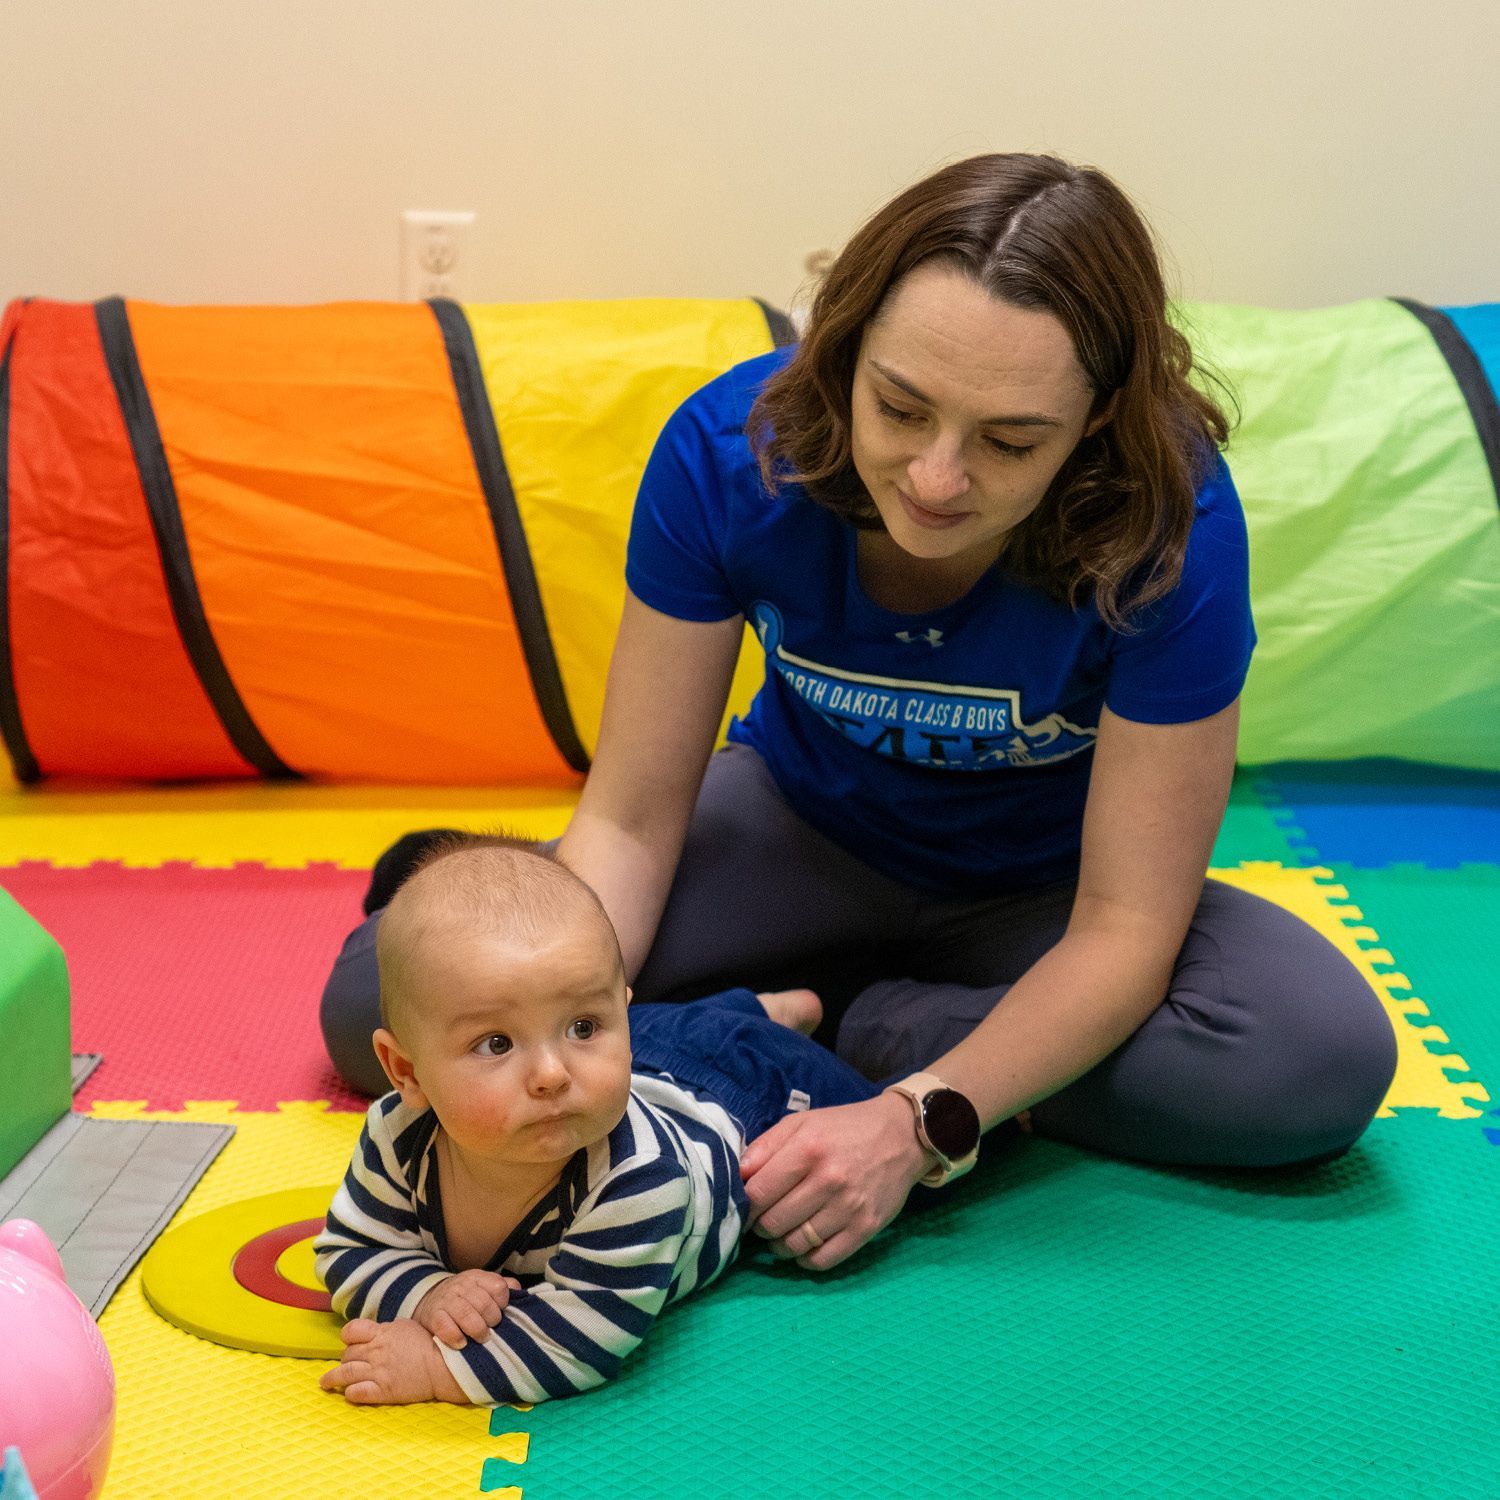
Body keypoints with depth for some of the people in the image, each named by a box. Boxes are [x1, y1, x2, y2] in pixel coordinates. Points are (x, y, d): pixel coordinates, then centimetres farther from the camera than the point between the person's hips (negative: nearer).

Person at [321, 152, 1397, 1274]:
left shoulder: (1169, 525, -32)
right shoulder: (732, 451, -26)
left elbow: (1121, 925, -27)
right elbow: (629, 817, -20)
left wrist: (915, 1123, -40)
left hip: (1038, 890, 0)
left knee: (1329, 1061, -31)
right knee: (381, 1000, -17)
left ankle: (838, 1019, -14)